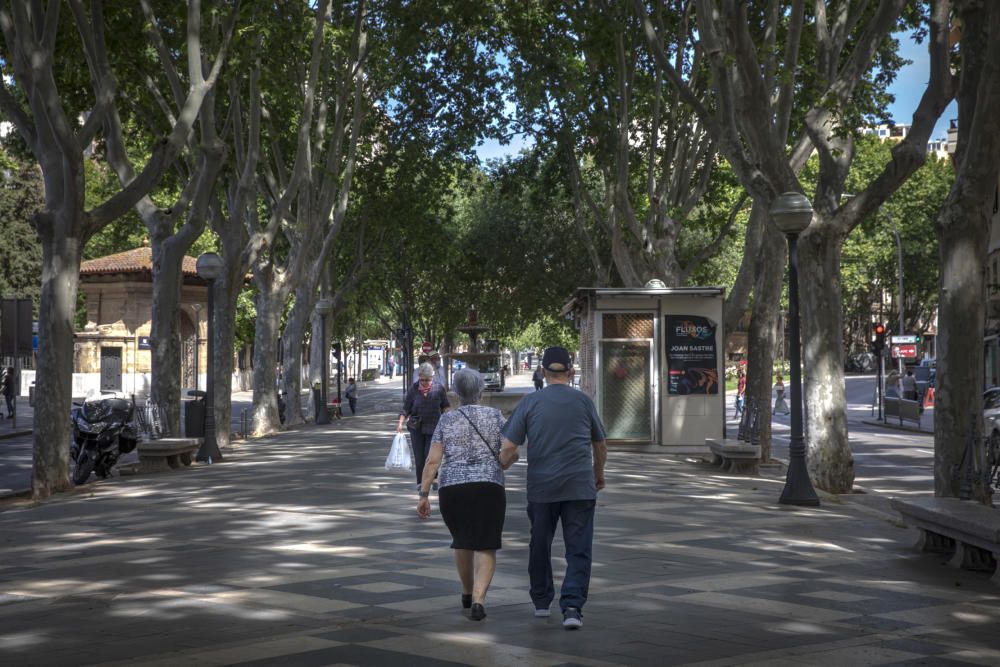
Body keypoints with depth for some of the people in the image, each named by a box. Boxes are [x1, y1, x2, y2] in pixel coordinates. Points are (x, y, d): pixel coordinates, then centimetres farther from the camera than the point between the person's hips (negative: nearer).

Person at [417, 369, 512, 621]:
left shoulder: (446, 420, 6)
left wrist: (423, 495, 2)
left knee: (462, 541, 23)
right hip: (489, 488, -2)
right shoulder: (495, 416, 4)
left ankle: (467, 593, 37)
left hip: (452, 489, 2)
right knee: (486, 547, 2)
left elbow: (432, 461, 0)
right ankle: (478, 600, -15)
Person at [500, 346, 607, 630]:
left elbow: (509, 449, -5)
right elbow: (600, 446, 17)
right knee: (578, 550, 1)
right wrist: (599, 473, 34)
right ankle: (572, 606, -13)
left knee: (540, 544, 18)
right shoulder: (583, 401, 4)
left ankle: (541, 601, 30)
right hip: (580, 486, 0)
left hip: (541, 487, 1)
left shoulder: (530, 402, 0)